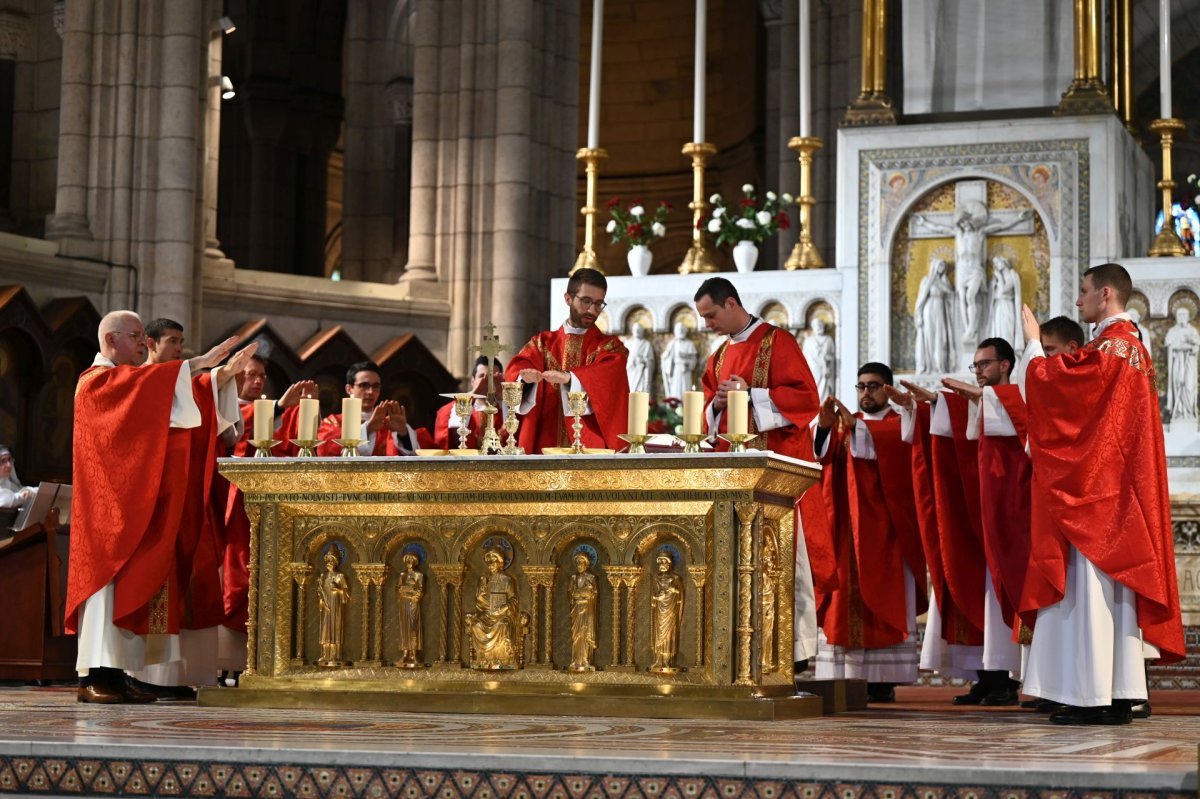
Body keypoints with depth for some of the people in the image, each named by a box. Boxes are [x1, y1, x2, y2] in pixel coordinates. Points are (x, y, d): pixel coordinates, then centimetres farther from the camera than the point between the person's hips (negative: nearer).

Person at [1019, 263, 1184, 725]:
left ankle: (1093, 695, -9)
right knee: (1119, 579, 8)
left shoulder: (1106, 348, -14)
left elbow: (1047, 381, -15)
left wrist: (1032, 341, -1)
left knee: (1089, 582, -8)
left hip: (1093, 486, -10)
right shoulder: (1135, 348, 17)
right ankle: (1120, 694, 8)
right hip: (1123, 489, 10)